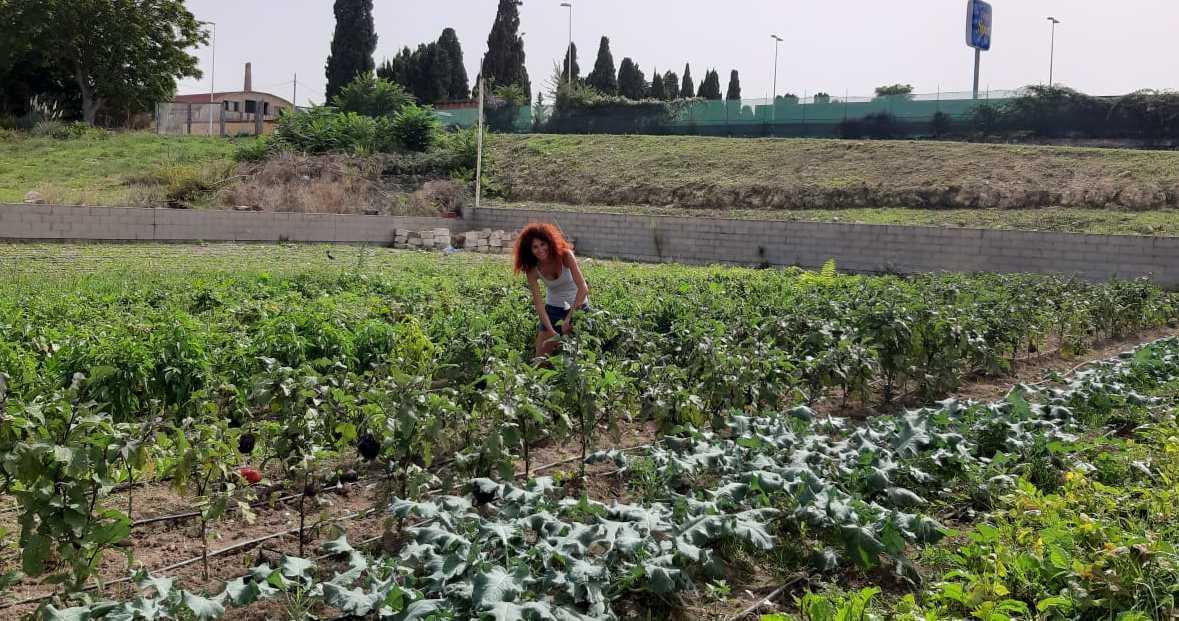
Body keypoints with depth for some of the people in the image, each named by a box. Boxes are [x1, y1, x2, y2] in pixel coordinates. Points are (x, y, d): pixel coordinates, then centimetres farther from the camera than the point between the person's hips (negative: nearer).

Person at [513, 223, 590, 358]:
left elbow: (583, 289, -30)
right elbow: (538, 303, -20)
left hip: (578, 305, -2)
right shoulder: (532, 270, -17)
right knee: (541, 355, -2)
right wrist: (551, 331, -31)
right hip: (553, 307, 2)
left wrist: (568, 318, -35)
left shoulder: (565, 255, -24)